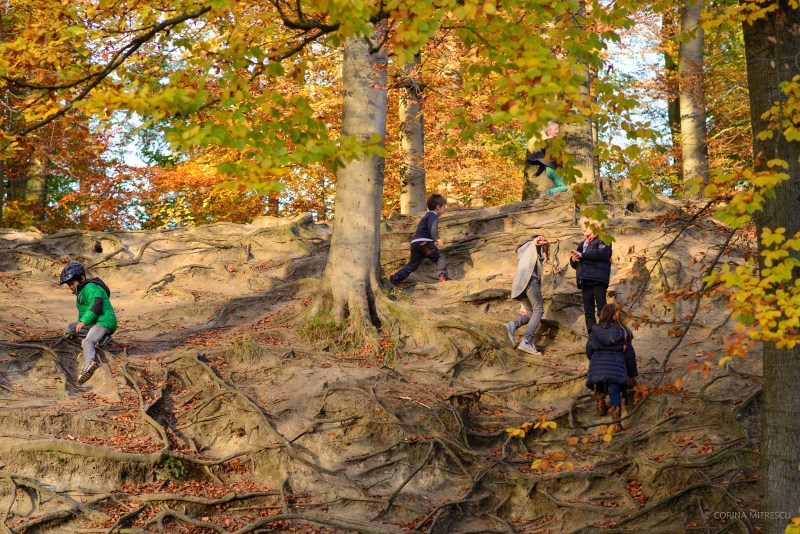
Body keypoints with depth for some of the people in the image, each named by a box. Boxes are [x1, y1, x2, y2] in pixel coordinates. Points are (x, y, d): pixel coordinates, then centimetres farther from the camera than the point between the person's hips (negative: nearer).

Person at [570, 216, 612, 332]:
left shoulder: (602, 240, 5)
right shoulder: (582, 245, 26)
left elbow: (603, 253, -17)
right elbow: (574, 265, 27)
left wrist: (582, 255, -15)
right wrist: (573, 259, 1)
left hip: (598, 281, -7)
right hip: (584, 282, 7)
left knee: (602, 309, -10)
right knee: (588, 312, 3)